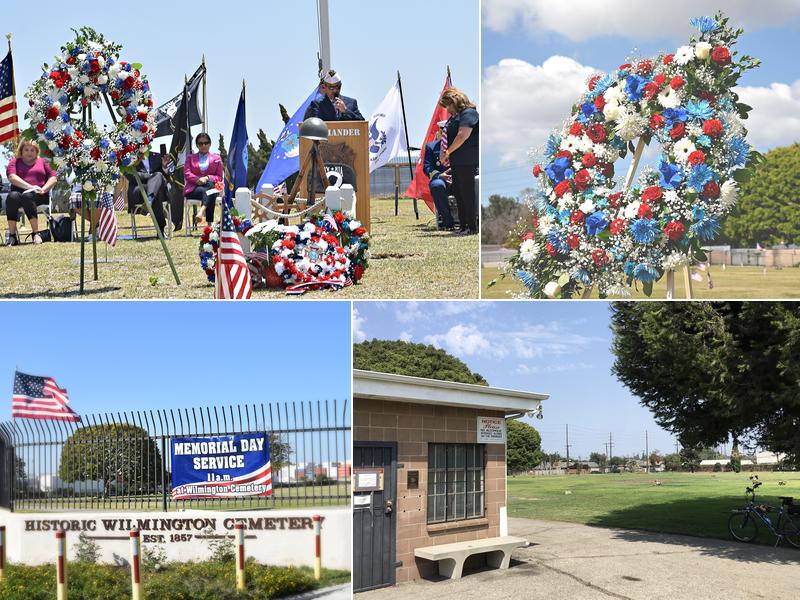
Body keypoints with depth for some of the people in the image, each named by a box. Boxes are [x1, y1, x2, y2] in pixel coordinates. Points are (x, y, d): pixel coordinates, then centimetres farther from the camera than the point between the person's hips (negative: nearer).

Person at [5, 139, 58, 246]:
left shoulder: (43, 161, 21)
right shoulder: (15, 162, 18)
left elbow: (53, 178, 10)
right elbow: (12, 177, -2)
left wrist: (43, 189, -10)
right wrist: (30, 187, -16)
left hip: (39, 195, -1)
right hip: (19, 191, 1)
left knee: (27, 196, -37)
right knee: (12, 197, -35)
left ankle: (36, 234, -40)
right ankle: (12, 236, -33)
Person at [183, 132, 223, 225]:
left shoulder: (216, 158, 21)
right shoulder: (190, 157, 21)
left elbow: (219, 177, 11)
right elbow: (187, 174, 6)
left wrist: (207, 178, -11)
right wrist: (198, 180, -16)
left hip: (211, 186, 0)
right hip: (193, 189, 0)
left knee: (210, 183, -38)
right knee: (204, 191, -36)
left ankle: (202, 210, -59)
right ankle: (210, 224, -53)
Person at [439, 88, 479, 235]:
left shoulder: (469, 113, -8)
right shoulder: (455, 116, 20)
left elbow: (462, 135, -19)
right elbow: (447, 137, 23)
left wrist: (448, 152, -12)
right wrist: (445, 153, 7)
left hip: (467, 162, -9)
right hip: (456, 162, 9)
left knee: (468, 193, -6)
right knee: (458, 193, 10)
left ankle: (472, 227, -1)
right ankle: (463, 226, 16)